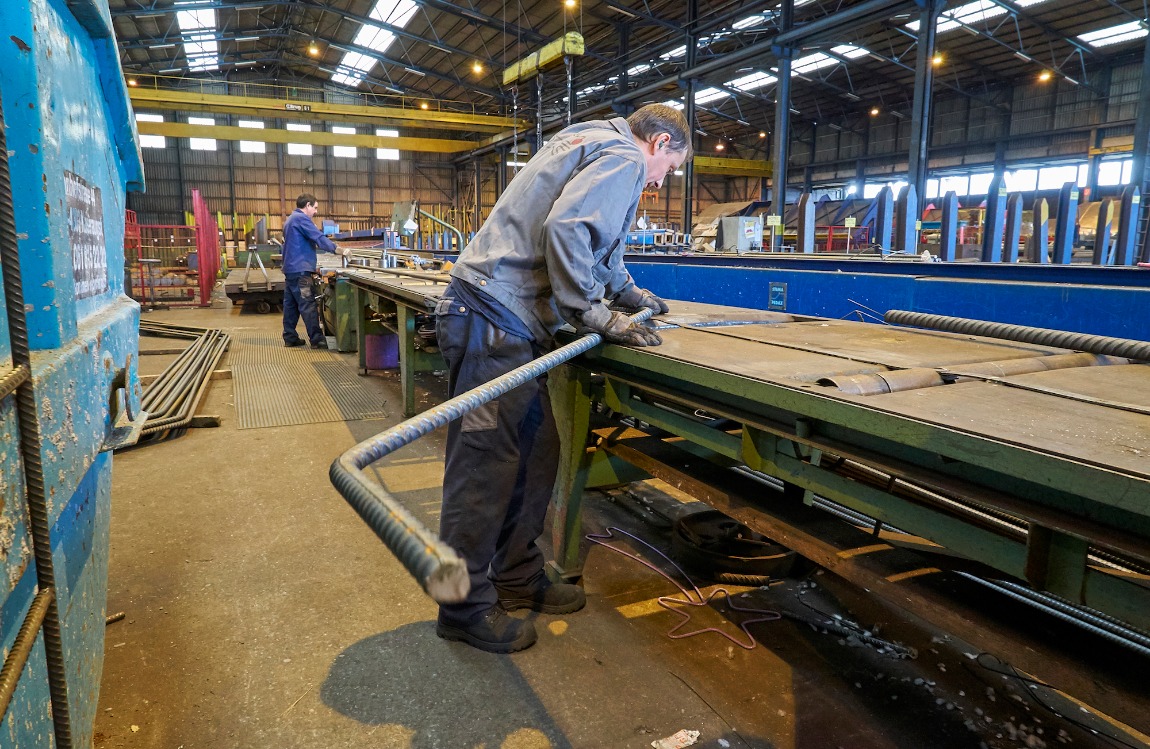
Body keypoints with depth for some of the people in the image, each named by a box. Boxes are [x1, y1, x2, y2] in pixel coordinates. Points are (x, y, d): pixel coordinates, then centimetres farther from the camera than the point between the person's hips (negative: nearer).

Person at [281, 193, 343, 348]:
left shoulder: (290, 219, 21)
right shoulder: (301, 218, -10)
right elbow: (319, 238, -20)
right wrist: (338, 249, -20)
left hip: (290, 269, 10)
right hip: (300, 270, -10)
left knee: (291, 305, 11)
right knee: (308, 306, -11)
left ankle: (290, 338, 15)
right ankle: (317, 340, -12)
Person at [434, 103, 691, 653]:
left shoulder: (592, 146, 26)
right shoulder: (624, 158, -7)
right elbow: (566, 228, -23)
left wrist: (627, 291, 41)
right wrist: (594, 314, -16)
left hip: (502, 318, 11)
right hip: (494, 319, -11)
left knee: (536, 452, 14)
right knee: (485, 465, -4)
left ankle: (516, 576, 26)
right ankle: (466, 607, 9)